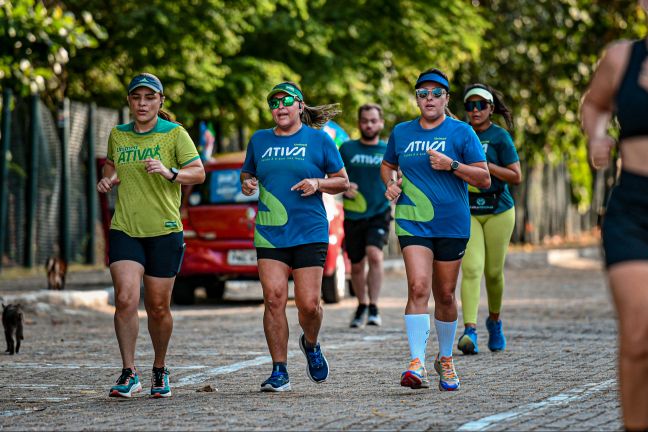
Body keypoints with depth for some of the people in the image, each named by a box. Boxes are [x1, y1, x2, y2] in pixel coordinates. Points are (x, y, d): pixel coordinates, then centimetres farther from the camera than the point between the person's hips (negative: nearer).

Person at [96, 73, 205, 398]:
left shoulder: (174, 133, -1)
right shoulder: (118, 135, 9)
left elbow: (198, 172, -9)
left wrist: (170, 173, -27)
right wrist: (107, 179, 6)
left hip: (164, 231, -2)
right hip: (124, 230, 2)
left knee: (158, 307, 4)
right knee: (125, 299, -16)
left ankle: (160, 370, 25)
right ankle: (129, 374, -10)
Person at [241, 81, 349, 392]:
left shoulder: (319, 139, 4)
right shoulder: (259, 140, 13)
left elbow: (342, 181, 9)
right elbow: (247, 174, 24)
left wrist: (317, 184, -10)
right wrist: (246, 184, 1)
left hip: (310, 233, -2)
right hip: (269, 234, 2)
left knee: (309, 303, -6)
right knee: (274, 298, -10)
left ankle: (311, 344, 27)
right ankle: (279, 372, -3)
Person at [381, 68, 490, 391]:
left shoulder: (461, 132, 0)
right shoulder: (401, 133, 9)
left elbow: (484, 179, -2)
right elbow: (387, 165, 26)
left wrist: (451, 165, -15)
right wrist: (391, 183, 5)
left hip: (452, 225, 0)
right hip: (412, 222, 0)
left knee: (445, 295, 9)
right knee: (418, 287, -18)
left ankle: (445, 360, 29)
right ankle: (417, 364, -23)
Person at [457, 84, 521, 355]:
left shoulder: (500, 137, -4)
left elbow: (516, 177, -9)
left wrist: (485, 164, -16)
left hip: (498, 210, -1)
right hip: (466, 210, 2)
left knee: (493, 271, 6)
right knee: (471, 269, -15)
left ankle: (494, 321, 33)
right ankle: (470, 330, -25)